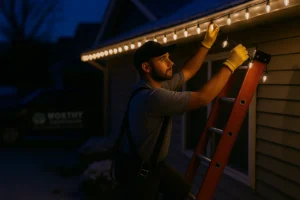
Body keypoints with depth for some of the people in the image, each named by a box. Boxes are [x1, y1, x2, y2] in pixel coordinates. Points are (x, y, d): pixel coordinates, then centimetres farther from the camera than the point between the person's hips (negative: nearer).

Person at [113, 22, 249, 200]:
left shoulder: (161, 85, -1)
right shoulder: (151, 96, -33)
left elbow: (188, 71, 15)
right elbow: (203, 98, -33)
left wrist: (207, 43, 8)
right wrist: (231, 64, -26)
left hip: (154, 163, 10)